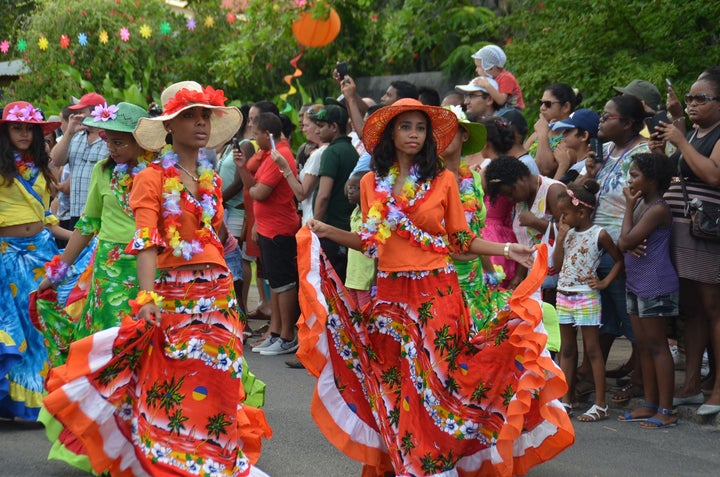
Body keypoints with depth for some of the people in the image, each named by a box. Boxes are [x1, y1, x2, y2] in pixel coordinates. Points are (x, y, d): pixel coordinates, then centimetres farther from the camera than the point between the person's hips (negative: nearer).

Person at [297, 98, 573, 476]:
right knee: (393, 382, 7)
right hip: (390, 296, 2)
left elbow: (461, 240, 3)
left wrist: (506, 250, -6)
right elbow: (370, 242, 12)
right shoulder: (372, 183, 7)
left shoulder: (443, 180, 1)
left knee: (432, 378, -4)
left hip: (436, 295, -2)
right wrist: (329, 233, 0)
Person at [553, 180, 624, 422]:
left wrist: (605, 282, -11)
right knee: (567, 349, 12)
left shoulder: (599, 234, -10)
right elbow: (557, 264, 4)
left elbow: (620, 260, -3)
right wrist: (560, 239, -5)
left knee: (592, 349, -3)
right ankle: (566, 399, 20)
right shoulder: (568, 232, 6)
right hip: (564, 295, 7)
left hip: (586, 297, -7)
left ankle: (600, 404, -1)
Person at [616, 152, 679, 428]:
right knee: (644, 347, 13)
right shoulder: (641, 205, 13)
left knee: (657, 346, -6)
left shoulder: (657, 209, -16)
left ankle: (666, 411, -2)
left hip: (655, 287, -9)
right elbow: (622, 243, 13)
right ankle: (650, 405, 21)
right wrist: (628, 244, -10)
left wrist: (629, 207, -12)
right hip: (636, 285, 10)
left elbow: (626, 241, -22)